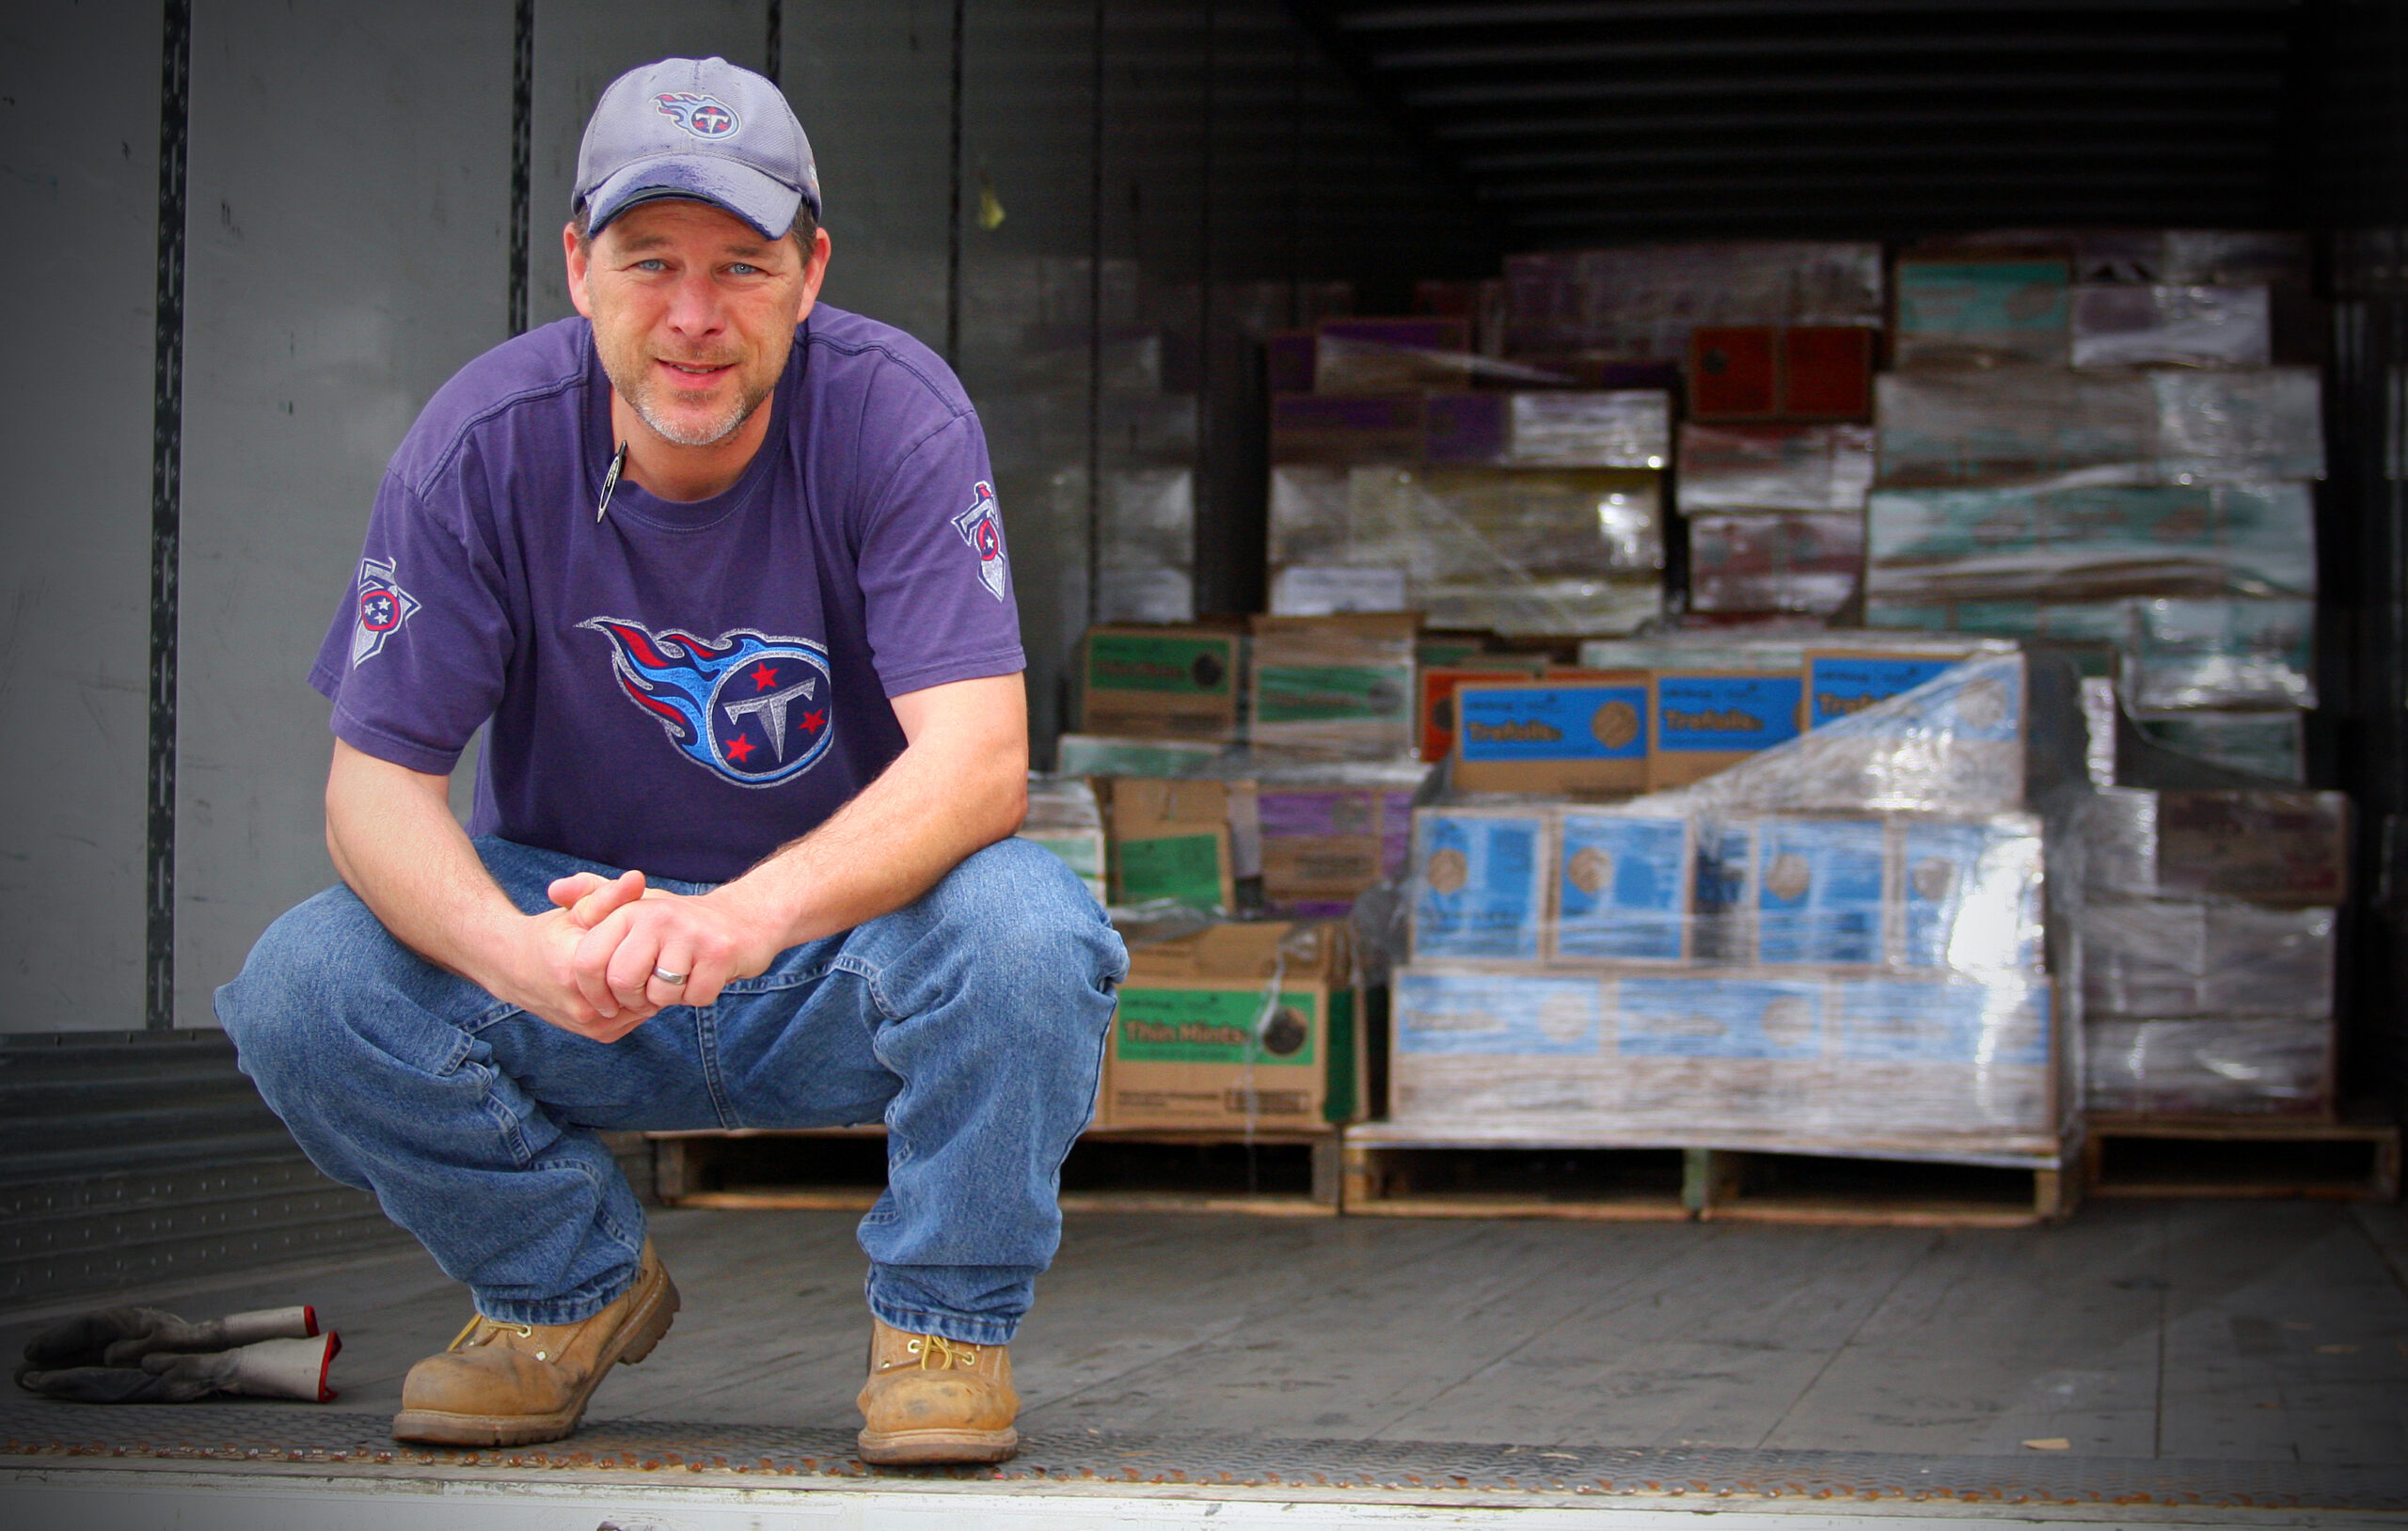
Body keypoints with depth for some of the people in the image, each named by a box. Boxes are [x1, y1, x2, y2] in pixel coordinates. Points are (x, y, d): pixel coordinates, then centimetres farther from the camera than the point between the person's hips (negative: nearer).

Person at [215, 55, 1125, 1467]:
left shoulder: (894, 412, -18)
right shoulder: (483, 443, -13)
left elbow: (979, 761, -29)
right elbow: (377, 781, -16)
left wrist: (748, 917, -48)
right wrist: (516, 954, -39)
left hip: (845, 932, -2)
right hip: (569, 913, 2)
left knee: (1022, 937, -35)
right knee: (305, 993, -24)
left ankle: (945, 1321, -7)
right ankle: (571, 1285, 5)